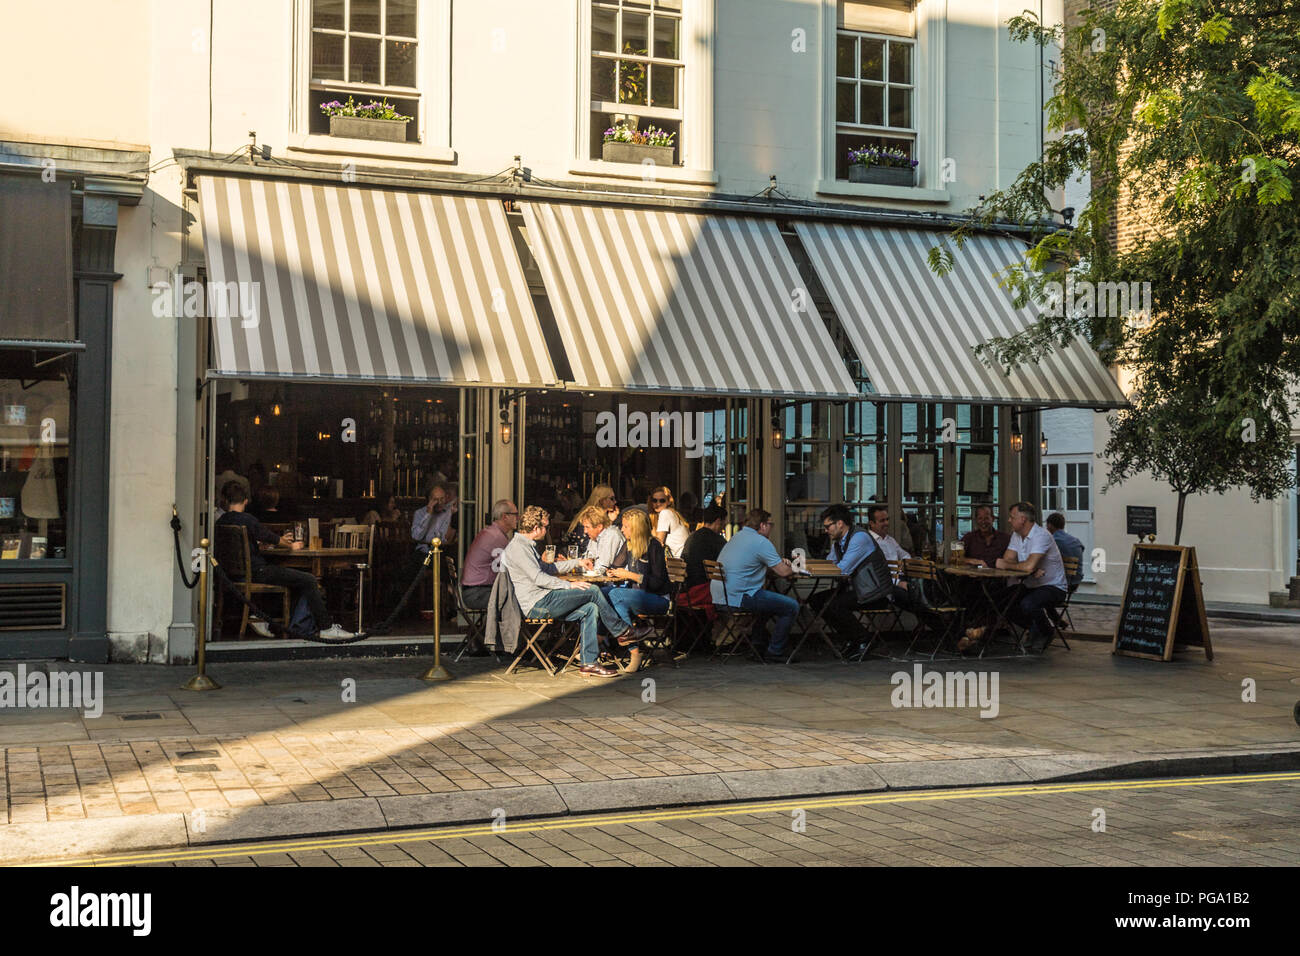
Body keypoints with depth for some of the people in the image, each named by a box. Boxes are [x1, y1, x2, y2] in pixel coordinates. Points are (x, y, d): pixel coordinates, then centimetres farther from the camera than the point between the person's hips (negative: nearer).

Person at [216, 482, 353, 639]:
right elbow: (268, 537, -4)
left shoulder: (220, 522, 8)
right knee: (309, 580, -2)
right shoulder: (246, 519, -16)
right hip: (257, 572, -9)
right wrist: (291, 546, 16)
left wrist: (280, 540, 27)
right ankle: (326, 628, 1)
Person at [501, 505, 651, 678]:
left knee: (590, 609, -2)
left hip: (540, 605, 10)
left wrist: (577, 563, 34)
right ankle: (622, 631, 5)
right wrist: (569, 585, -17)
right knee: (592, 591, -10)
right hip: (537, 605, -10)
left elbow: (547, 568, 34)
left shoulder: (526, 545, 21)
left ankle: (588, 663, -7)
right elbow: (538, 578, -20)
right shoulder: (517, 547, -12)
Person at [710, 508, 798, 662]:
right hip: (736, 596, -10)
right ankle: (774, 652, 1)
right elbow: (783, 572, -10)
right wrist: (792, 568, 13)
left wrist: (779, 562, 21)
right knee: (791, 606, -5)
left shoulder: (737, 536, 18)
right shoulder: (761, 542, -10)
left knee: (768, 597, 33)